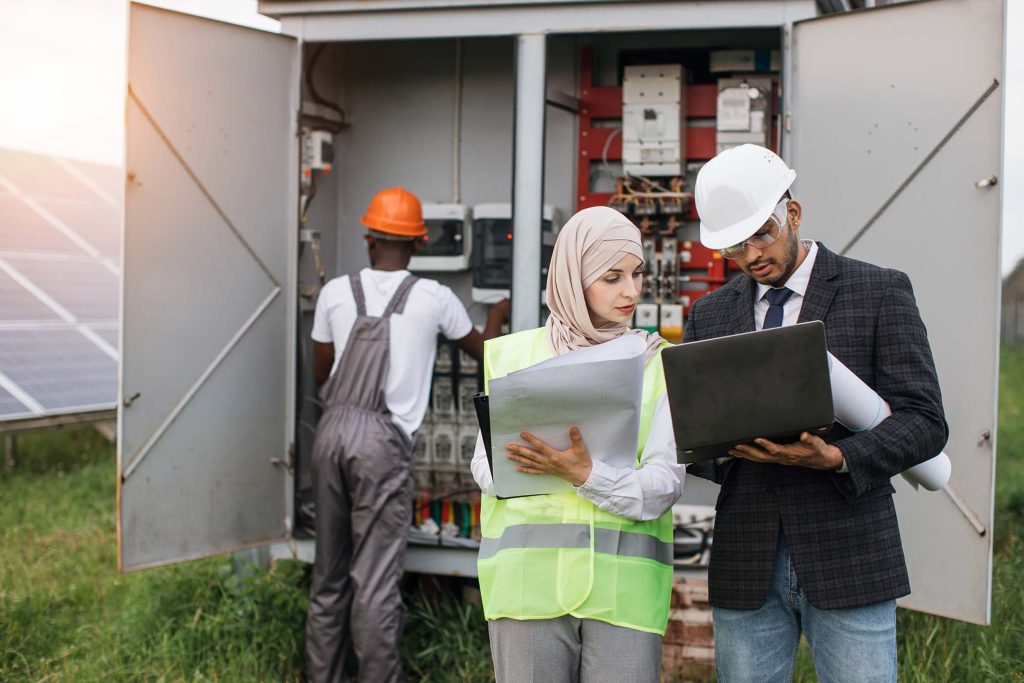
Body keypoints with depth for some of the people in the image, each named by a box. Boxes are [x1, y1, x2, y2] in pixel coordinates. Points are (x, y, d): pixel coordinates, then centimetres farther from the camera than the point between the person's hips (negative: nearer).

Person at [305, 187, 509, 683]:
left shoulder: (336, 292, 7)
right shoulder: (433, 298, 1)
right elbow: (481, 350, 20)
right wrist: (497, 318, 40)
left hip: (332, 430, 4)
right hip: (382, 440, -4)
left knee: (329, 573, 14)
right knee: (376, 579, -1)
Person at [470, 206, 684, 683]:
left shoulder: (659, 363, 9)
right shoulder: (514, 354, 11)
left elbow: (664, 484, -1)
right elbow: (486, 466, 5)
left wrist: (588, 476, -19)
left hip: (625, 584, 0)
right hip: (530, 572, 0)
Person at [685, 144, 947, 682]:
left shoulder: (880, 293, 1)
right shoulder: (708, 316, 11)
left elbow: (924, 420, -4)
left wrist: (836, 457, -20)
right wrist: (729, 446, -13)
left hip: (847, 560, -3)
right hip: (745, 564, 3)